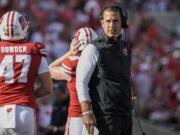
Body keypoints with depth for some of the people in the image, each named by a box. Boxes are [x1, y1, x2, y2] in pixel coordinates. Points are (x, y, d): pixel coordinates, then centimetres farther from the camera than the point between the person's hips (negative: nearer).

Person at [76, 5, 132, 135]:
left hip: (125, 115, 7)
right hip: (106, 116, -7)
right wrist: (87, 113, -20)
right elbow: (81, 82, -11)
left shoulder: (125, 47, 13)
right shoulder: (94, 49, -7)